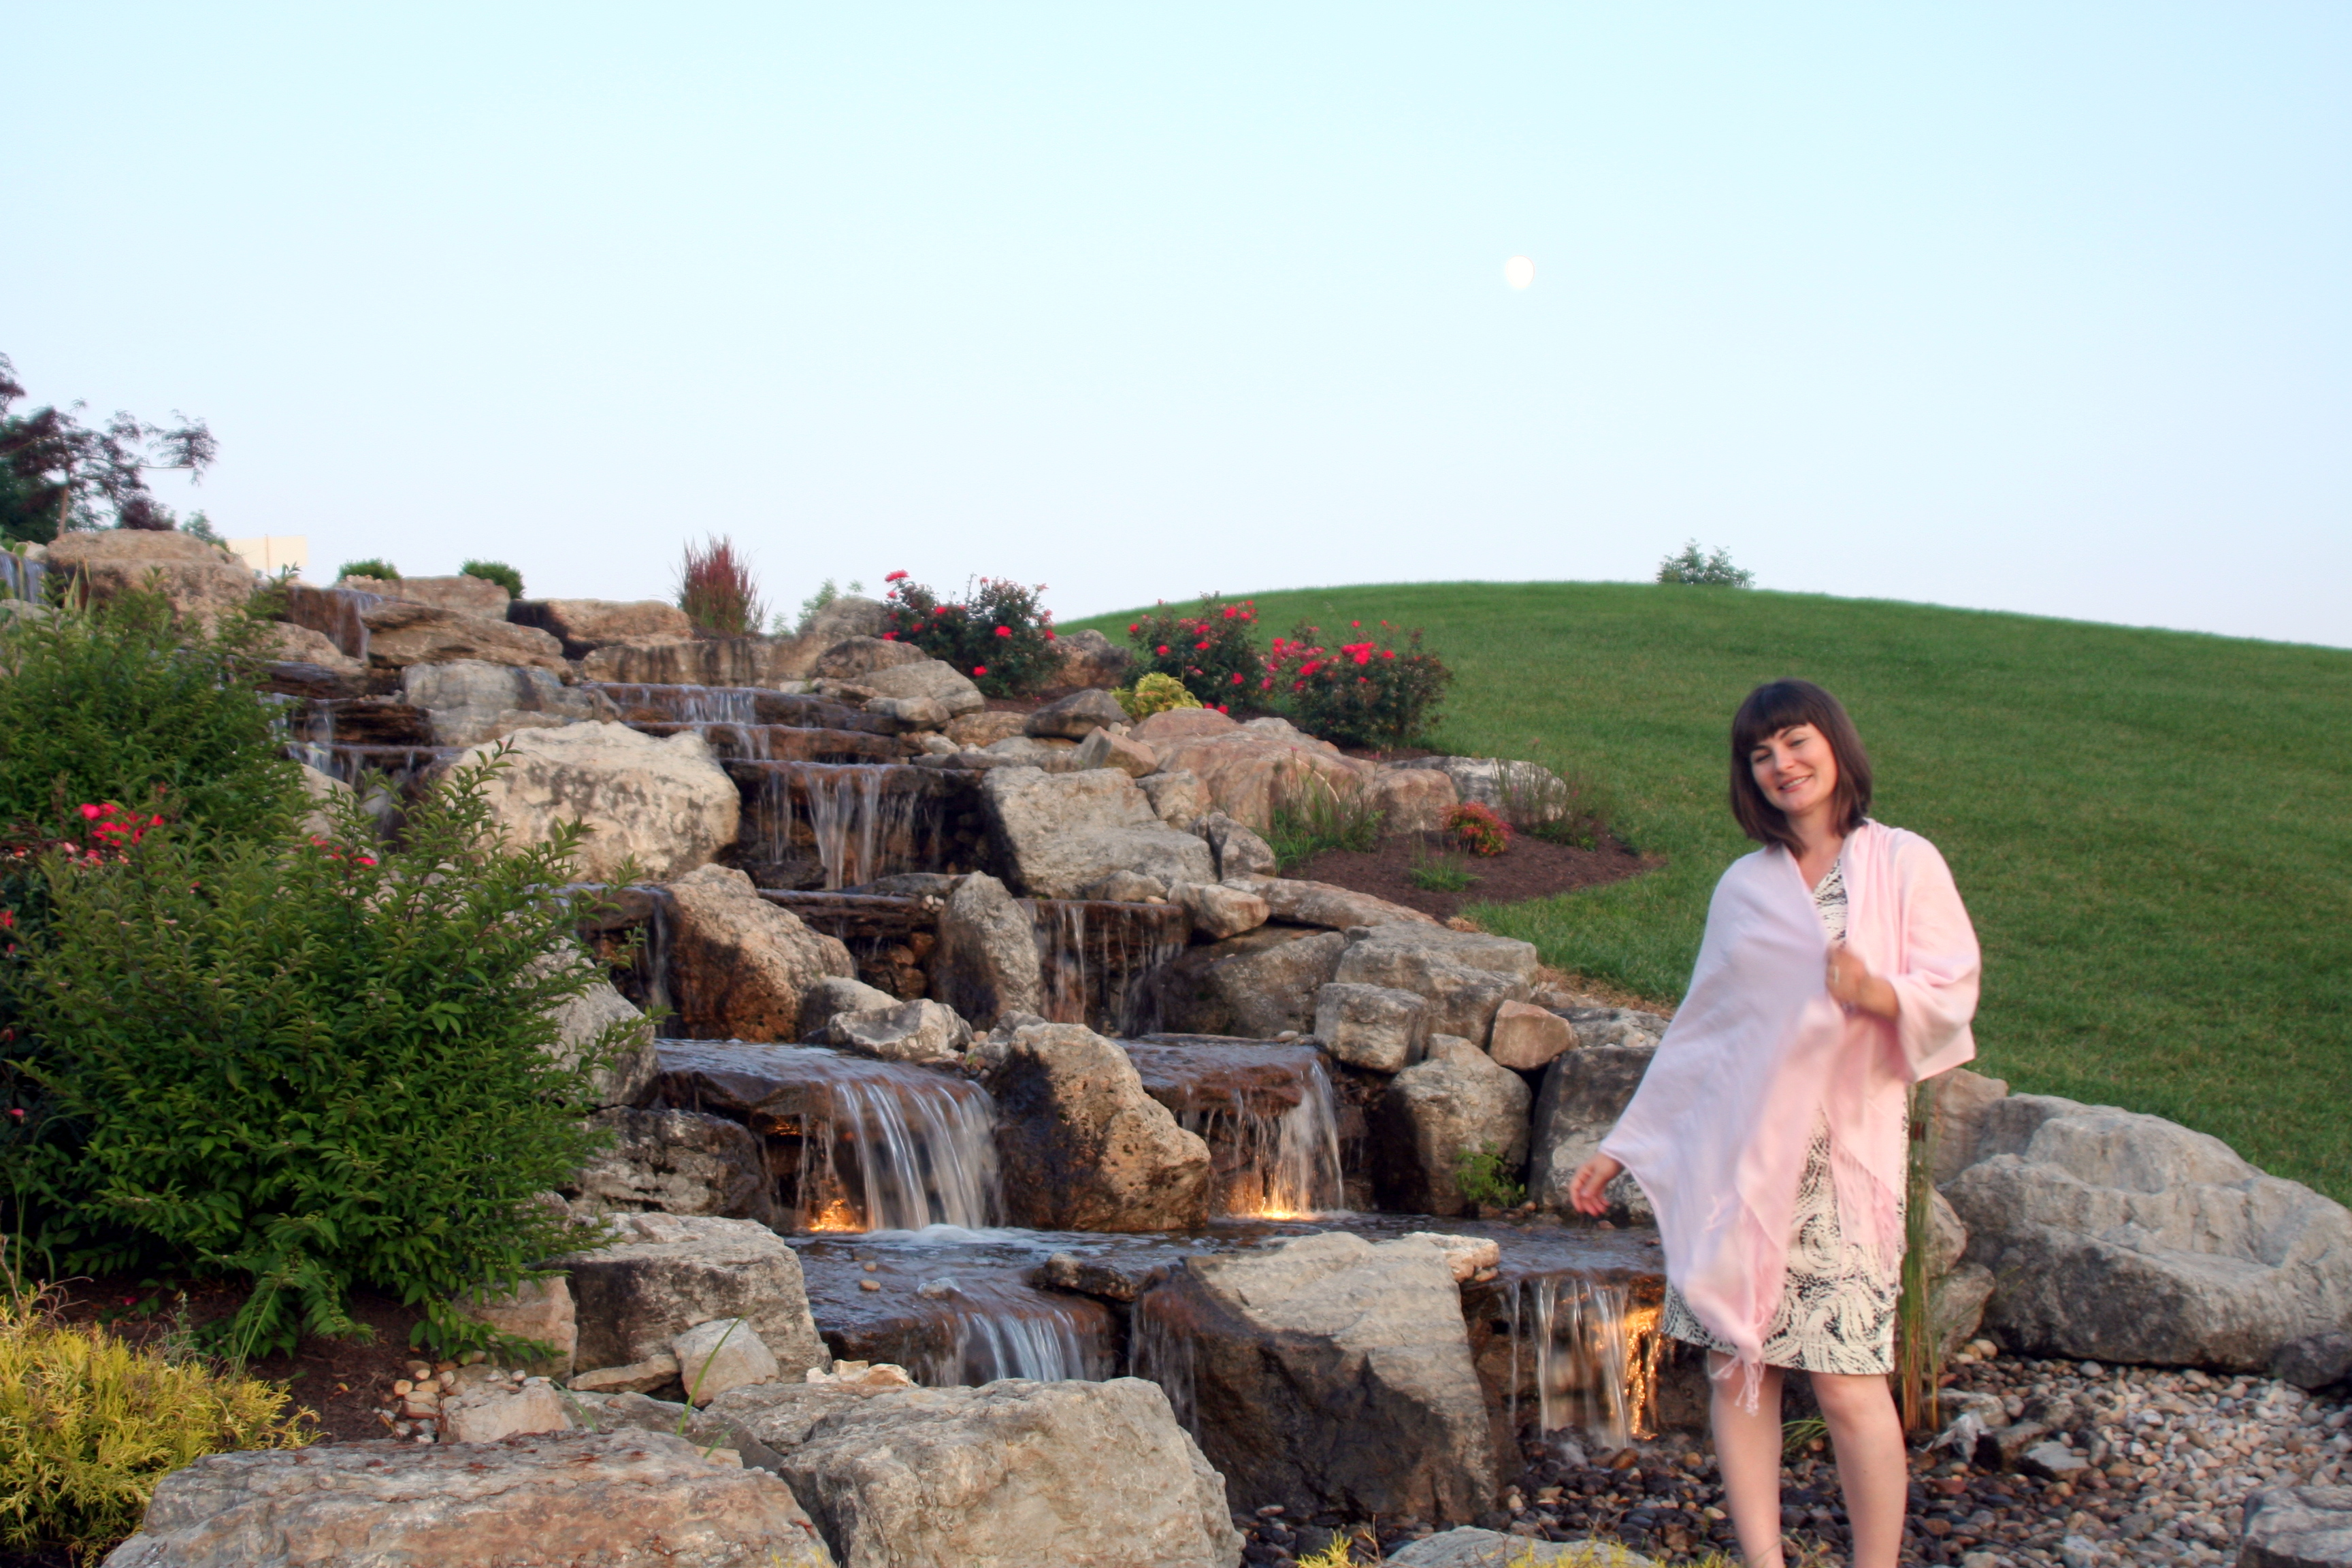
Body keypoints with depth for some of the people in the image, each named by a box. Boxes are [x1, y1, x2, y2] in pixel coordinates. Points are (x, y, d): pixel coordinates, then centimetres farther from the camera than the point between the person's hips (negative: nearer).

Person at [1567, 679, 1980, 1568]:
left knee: (1848, 1386, -7)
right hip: (1733, 1155, 4)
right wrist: (1620, 1149, 17)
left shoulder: (1904, 864, 4)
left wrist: (1880, 993, -23)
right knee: (1736, 1369, 1)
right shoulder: (1745, 885, 13)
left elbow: (1953, 993, -1)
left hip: (1843, 1154, -3)